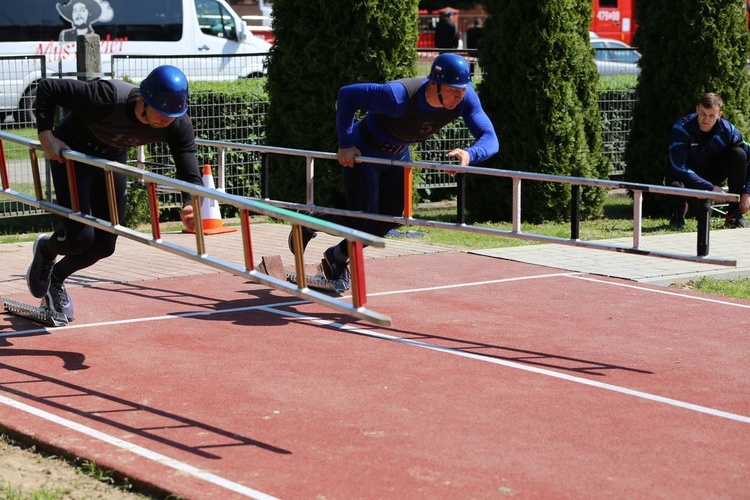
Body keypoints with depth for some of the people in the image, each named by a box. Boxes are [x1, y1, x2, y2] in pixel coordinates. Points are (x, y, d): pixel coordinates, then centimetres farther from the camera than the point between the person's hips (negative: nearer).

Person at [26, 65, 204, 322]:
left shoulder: (179, 126, -28)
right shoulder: (109, 99, -40)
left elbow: (191, 176, -27)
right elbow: (47, 88, -29)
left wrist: (191, 205, -48)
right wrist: (47, 137, -35)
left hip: (113, 157, 5)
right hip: (70, 151, -5)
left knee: (104, 244, 5)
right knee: (81, 236, -16)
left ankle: (56, 278, 35)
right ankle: (46, 251, 21)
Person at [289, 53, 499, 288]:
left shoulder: (465, 99, -26)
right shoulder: (399, 97, -40)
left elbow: (490, 139, -29)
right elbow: (346, 94, -30)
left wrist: (469, 154, -52)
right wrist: (345, 144, -30)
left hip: (398, 155, 6)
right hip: (363, 152, -6)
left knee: (389, 220, 9)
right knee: (362, 220, -6)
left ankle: (338, 257, 33)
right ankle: (309, 223, 23)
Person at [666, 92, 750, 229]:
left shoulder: (727, 130, -16)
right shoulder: (682, 128, -25)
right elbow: (678, 167, -30)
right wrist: (711, 188, -31)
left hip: (712, 175, 3)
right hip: (688, 177, -3)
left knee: (739, 154, -23)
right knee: (675, 186, -39)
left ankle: (734, 214, -11)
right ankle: (680, 208, 3)